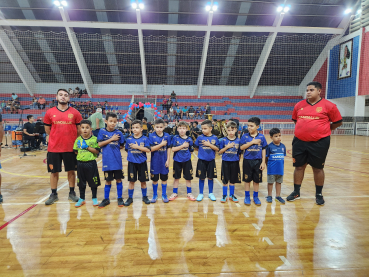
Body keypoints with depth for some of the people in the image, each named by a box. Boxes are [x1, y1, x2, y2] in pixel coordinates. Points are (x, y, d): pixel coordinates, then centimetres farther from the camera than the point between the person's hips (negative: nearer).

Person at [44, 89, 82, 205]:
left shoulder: (75, 112, 0)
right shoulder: (49, 112, 2)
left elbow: (80, 130, 5)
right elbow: (47, 130, 10)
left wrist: (72, 139, 6)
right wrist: (59, 137, 9)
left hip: (70, 147, 0)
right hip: (54, 148, 1)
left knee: (71, 170, 9)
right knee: (54, 171, 10)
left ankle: (72, 193, 24)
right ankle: (53, 194, 25)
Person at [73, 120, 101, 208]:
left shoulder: (94, 139, -6)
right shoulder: (78, 140, 2)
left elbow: (97, 151, -11)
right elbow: (75, 151, 8)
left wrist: (87, 147, -18)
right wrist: (80, 154, -7)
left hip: (91, 163, -3)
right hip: (80, 163, 3)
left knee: (93, 181, 7)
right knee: (81, 182, 14)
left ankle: (94, 198, 24)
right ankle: (82, 199, 29)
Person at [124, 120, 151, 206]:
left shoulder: (145, 139, -5)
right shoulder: (129, 139, 2)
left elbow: (148, 150, -14)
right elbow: (127, 150, 12)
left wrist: (137, 147, -18)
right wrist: (129, 157, 1)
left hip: (142, 163, -1)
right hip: (132, 163, 1)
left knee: (143, 181, 10)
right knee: (131, 181, 9)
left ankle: (144, 196, 27)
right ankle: (130, 198, 22)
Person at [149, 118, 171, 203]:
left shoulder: (167, 136, -3)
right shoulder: (151, 136, -8)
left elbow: (168, 148, 1)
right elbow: (151, 149, -14)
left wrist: (168, 160, -2)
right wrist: (161, 144, -20)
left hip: (164, 161, 1)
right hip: (155, 161, -1)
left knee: (164, 178, 11)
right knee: (154, 179, 10)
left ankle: (164, 195, 28)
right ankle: (155, 195, 28)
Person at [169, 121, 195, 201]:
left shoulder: (189, 139, -1)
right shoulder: (175, 138, -5)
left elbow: (191, 151, 7)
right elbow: (173, 149, -14)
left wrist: (186, 154, -7)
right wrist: (183, 146, -18)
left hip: (187, 161, 1)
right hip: (177, 161, -1)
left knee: (188, 177, 10)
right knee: (176, 177, 12)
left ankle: (189, 193, 27)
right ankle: (175, 193, 27)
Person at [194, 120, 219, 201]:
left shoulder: (214, 138, -3)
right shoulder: (200, 137, -3)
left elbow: (217, 149, -7)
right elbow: (196, 147, 7)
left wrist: (209, 144, -17)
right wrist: (202, 151, -3)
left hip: (211, 161, 0)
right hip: (201, 160, 0)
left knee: (210, 177, 10)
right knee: (201, 177, 7)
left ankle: (211, 193, 27)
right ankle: (201, 194, 22)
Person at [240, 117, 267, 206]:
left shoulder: (261, 137, -1)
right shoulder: (245, 136, -2)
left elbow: (263, 150, 2)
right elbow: (242, 147, -10)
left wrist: (263, 162, -1)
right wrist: (252, 142, -17)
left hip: (258, 161, 1)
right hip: (247, 161, 0)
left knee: (257, 180, 10)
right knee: (247, 179, 8)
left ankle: (256, 197, 26)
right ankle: (247, 197, 23)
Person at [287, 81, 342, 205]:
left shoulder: (329, 106, -4)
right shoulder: (299, 105, 5)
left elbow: (338, 122, 4)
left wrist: (323, 130, 7)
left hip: (319, 143, -3)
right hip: (300, 142, 3)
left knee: (318, 168, 8)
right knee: (299, 167, 10)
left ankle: (319, 194, 27)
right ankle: (296, 192, 25)